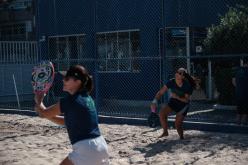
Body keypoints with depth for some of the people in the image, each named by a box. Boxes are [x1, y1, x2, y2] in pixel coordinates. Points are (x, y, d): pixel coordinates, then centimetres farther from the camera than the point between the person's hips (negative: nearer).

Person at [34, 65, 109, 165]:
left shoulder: (69, 101, -13)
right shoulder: (87, 98, 12)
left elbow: (43, 113, 1)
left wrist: (38, 101, 21)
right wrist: (49, 115, 13)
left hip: (86, 149, -9)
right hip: (101, 146, 9)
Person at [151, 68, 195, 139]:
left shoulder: (187, 86, -24)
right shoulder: (171, 82, -17)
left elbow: (186, 100, -20)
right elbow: (160, 92, -19)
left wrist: (177, 97, -36)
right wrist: (155, 101, -33)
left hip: (183, 104, -3)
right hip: (173, 101, 3)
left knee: (177, 123, -13)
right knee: (162, 113, -19)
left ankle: (181, 137, 15)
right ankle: (165, 132, 1)